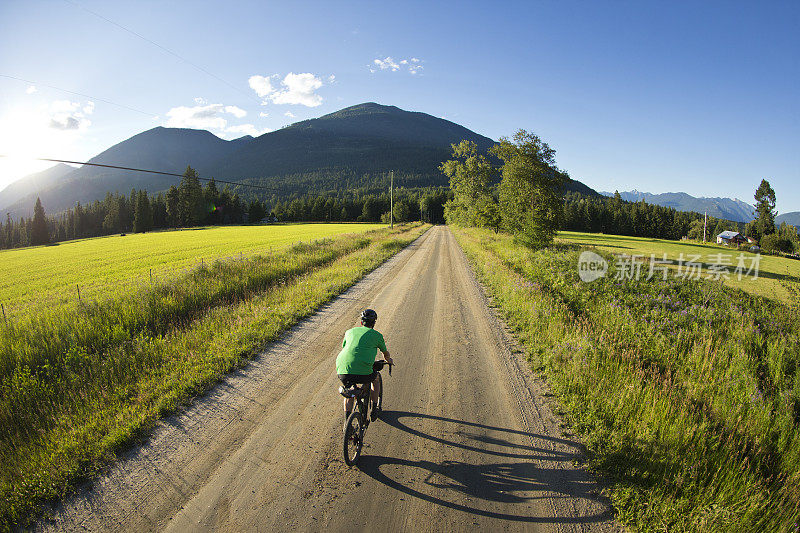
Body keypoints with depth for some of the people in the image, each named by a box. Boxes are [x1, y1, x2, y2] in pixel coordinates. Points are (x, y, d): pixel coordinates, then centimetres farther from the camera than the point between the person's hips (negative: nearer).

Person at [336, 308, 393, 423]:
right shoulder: (376, 335, 12)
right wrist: (388, 359, 54)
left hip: (342, 372, 3)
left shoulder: (350, 331, 20)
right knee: (375, 379, 31)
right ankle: (374, 410, 33)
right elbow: (385, 352, 30)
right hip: (363, 372, -3)